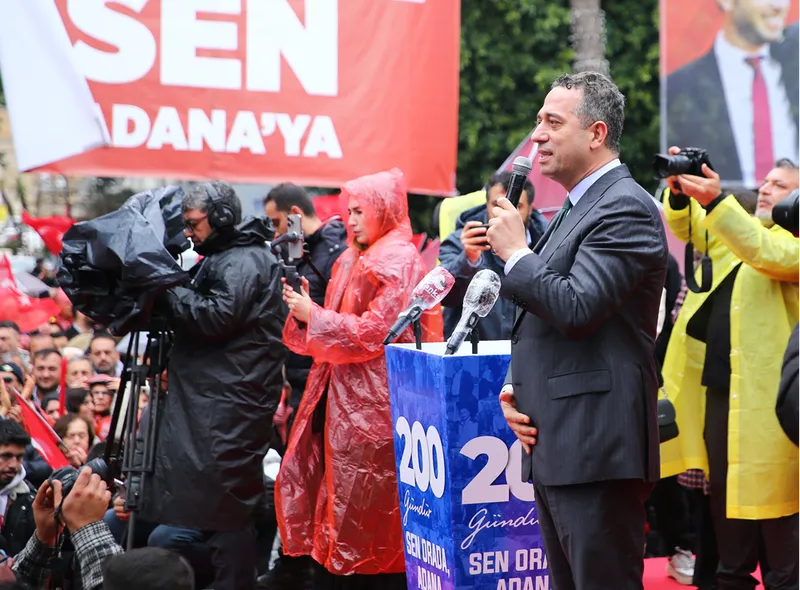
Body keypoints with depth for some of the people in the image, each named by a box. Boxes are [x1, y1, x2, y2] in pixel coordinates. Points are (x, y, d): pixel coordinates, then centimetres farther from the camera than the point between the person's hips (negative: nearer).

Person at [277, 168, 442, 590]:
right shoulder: (352, 261, 17)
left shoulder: (399, 263, -9)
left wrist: (313, 315, -11)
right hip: (343, 399, 8)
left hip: (375, 403, -8)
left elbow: (375, 333, -17)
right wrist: (302, 310, 0)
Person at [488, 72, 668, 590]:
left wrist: (516, 252, -9)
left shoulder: (625, 207, -12)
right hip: (556, 447, 10)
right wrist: (516, 387, 10)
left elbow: (575, 308, -23)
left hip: (597, 449, -10)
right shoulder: (577, 207, 20)